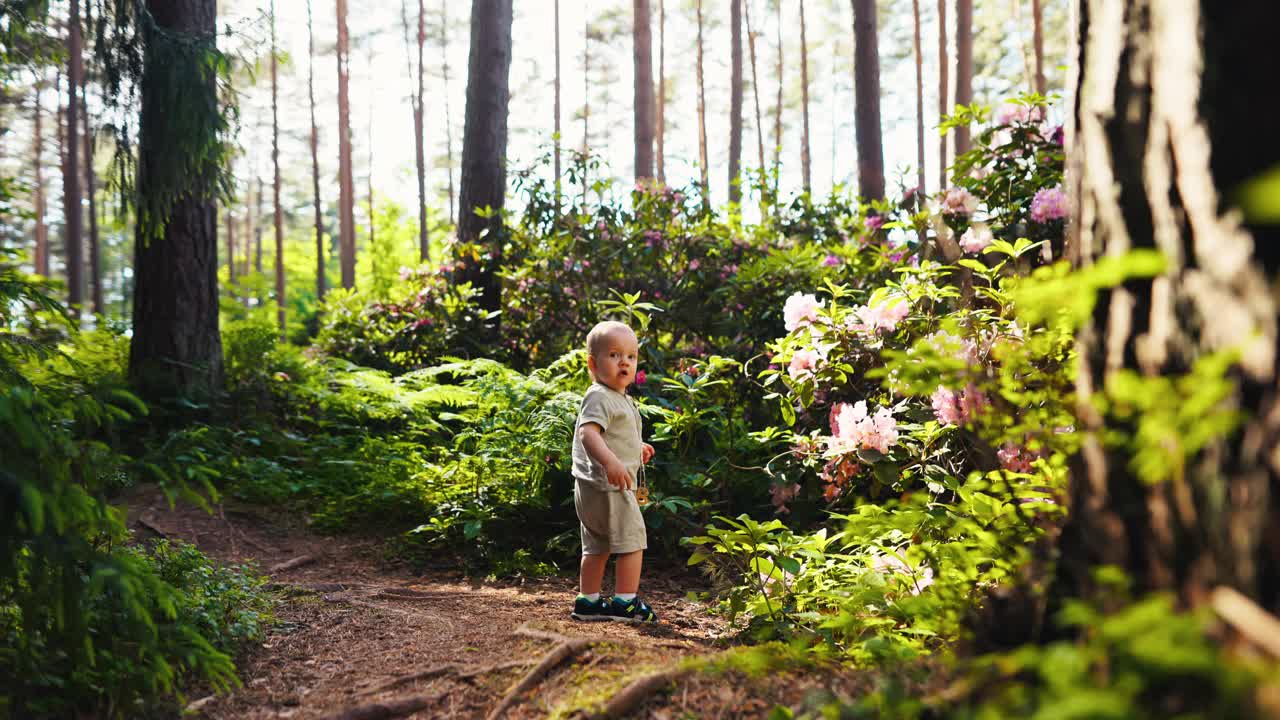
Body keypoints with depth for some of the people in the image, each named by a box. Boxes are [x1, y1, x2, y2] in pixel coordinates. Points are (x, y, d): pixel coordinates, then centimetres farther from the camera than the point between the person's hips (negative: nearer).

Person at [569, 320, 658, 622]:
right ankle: (625, 602, 1)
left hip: (594, 488, 11)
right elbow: (587, 432, -34)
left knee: (597, 546, 17)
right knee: (632, 539, -4)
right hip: (608, 486, -11)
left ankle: (587, 601, 24)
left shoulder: (620, 398, 16)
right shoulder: (599, 397, -17)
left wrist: (635, 448, 39)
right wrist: (610, 461, -47)